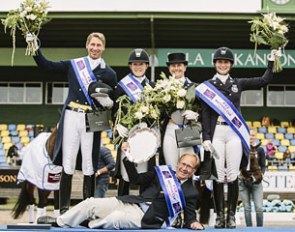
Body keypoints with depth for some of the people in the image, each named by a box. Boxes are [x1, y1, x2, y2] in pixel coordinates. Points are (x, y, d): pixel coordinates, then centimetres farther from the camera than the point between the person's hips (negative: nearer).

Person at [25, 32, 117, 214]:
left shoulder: (109, 73, 9)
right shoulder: (73, 65, 12)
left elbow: (113, 103, 8)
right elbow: (46, 65, 15)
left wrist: (105, 100, -13)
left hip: (91, 121, -1)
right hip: (71, 117, 1)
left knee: (89, 166, 0)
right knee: (67, 164, -1)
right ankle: (64, 208, 2)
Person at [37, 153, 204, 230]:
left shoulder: (191, 192, 2)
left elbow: (190, 217, 2)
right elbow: (136, 179, 13)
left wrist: (194, 223, -21)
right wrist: (128, 158, 2)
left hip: (145, 219, -5)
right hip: (132, 203, 5)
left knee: (116, 217, -34)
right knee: (91, 203, -7)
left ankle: (88, 225, -6)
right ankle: (59, 223, 9)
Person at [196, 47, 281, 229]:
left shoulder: (238, 83, 12)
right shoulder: (207, 86, 6)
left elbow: (264, 81, 11)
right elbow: (205, 114, 1)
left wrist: (272, 61, 4)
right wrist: (206, 138, -6)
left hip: (235, 133, 1)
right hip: (216, 133, -1)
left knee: (233, 175, 1)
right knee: (218, 175, -2)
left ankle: (231, 215, 7)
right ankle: (220, 215, 5)